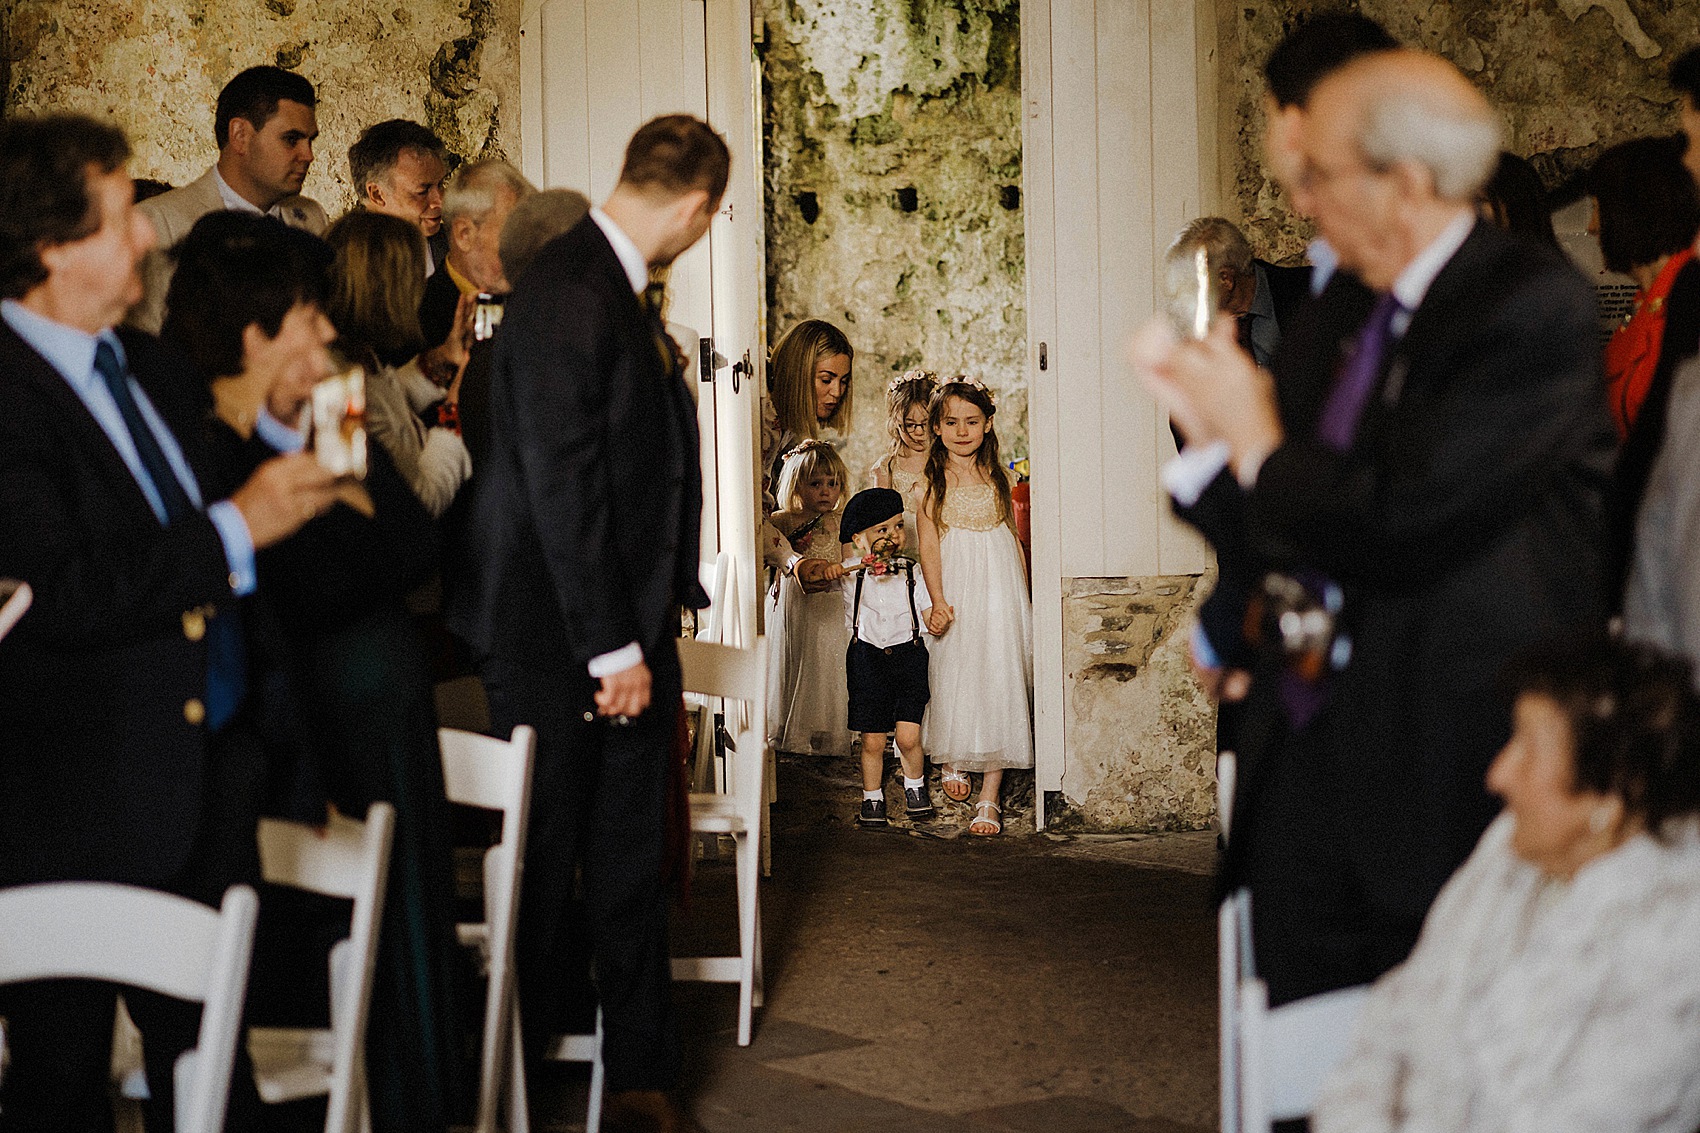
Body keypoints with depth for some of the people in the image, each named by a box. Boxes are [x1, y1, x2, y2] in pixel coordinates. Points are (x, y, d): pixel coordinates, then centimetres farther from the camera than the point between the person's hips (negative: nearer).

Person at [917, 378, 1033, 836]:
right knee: (952, 676, 4)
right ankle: (951, 760, 35)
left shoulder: (996, 476, 10)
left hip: (1000, 588, 1)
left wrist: (1024, 598, 13)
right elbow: (928, 546, -5)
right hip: (956, 590, -1)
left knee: (998, 681, -6)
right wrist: (938, 601, -16)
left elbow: (1012, 537, 15)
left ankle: (989, 797, -6)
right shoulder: (933, 479, 1)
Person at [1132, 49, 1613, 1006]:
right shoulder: (1345, 308, 12)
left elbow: (1398, 524, -22)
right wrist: (1206, 424, 0)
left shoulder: (1531, 306, -13)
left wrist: (1258, 439, -7)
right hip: (1310, 741, 8)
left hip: (1448, 760, -7)